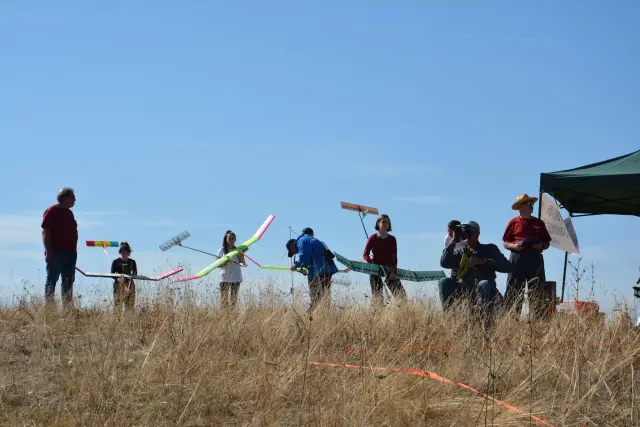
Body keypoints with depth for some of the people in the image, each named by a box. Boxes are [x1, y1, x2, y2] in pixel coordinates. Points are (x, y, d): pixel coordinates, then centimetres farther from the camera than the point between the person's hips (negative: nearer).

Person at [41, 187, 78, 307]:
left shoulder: (69, 213, 17)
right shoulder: (51, 211, -8)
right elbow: (45, 232, -14)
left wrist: (74, 250, 18)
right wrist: (48, 251, -20)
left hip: (70, 252, 9)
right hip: (56, 252, -9)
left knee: (68, 282, 9)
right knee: (52, 280, -6)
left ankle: (67, 306, 12)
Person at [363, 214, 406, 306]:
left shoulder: (392, 239, 10)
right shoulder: (373, 238, 3)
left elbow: (394, 257, 5)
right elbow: (365, 255, 1)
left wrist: (394, 271, -8)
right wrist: (372, 264, -14)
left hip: (389, 270, 3)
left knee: (401, 294, -8)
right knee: (377, 296, -6)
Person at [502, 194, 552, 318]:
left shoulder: (539, 223, 15)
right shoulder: (513, 223, 8)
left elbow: (547, 243, 17)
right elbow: (505, 243, 8)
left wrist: (540, 246, -5)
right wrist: (513, 246, -12)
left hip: (535, 258, 2)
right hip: (517, 258, -2)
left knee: (537, 292, -1)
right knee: (513, 291, -6)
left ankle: (538, 318, -1)